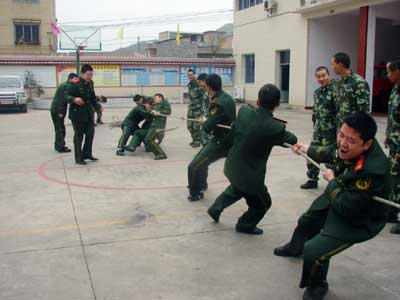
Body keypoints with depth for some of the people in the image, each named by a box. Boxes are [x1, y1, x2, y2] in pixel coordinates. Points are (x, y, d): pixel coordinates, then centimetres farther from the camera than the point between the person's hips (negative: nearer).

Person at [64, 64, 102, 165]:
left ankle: (87, 154, 25)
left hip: (89, 113, 7)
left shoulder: (90, 83, 7)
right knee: (79, 136, 1)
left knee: (90, 133, 9)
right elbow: (66, 95, -19)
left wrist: (98, 107, 7)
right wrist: (74, 99, -39)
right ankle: (78, 158, 12)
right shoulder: (74, 84, -16)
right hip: (77, 113, -7)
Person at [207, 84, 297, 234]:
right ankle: (245, 225, 42)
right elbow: (292, 140, -6)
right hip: (249, 175, -6)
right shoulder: (275, 127, -27)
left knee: (237, 188, 39)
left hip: (232, 166, 6)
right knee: (263, 204, 23)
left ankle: (216, 209, 46)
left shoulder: (244, 110, -12)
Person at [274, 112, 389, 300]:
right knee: (307, 221, 30)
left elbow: (346, 208, -33)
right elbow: (332, 153, 6)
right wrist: (308, 150, 20)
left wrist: (331, 181, -20)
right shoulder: (347, 147, -21)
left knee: (313, 252, -16)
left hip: (357, 219, -8)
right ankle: (294, 248, 66)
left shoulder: (372, 170, -43)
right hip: (338, 197, 8)